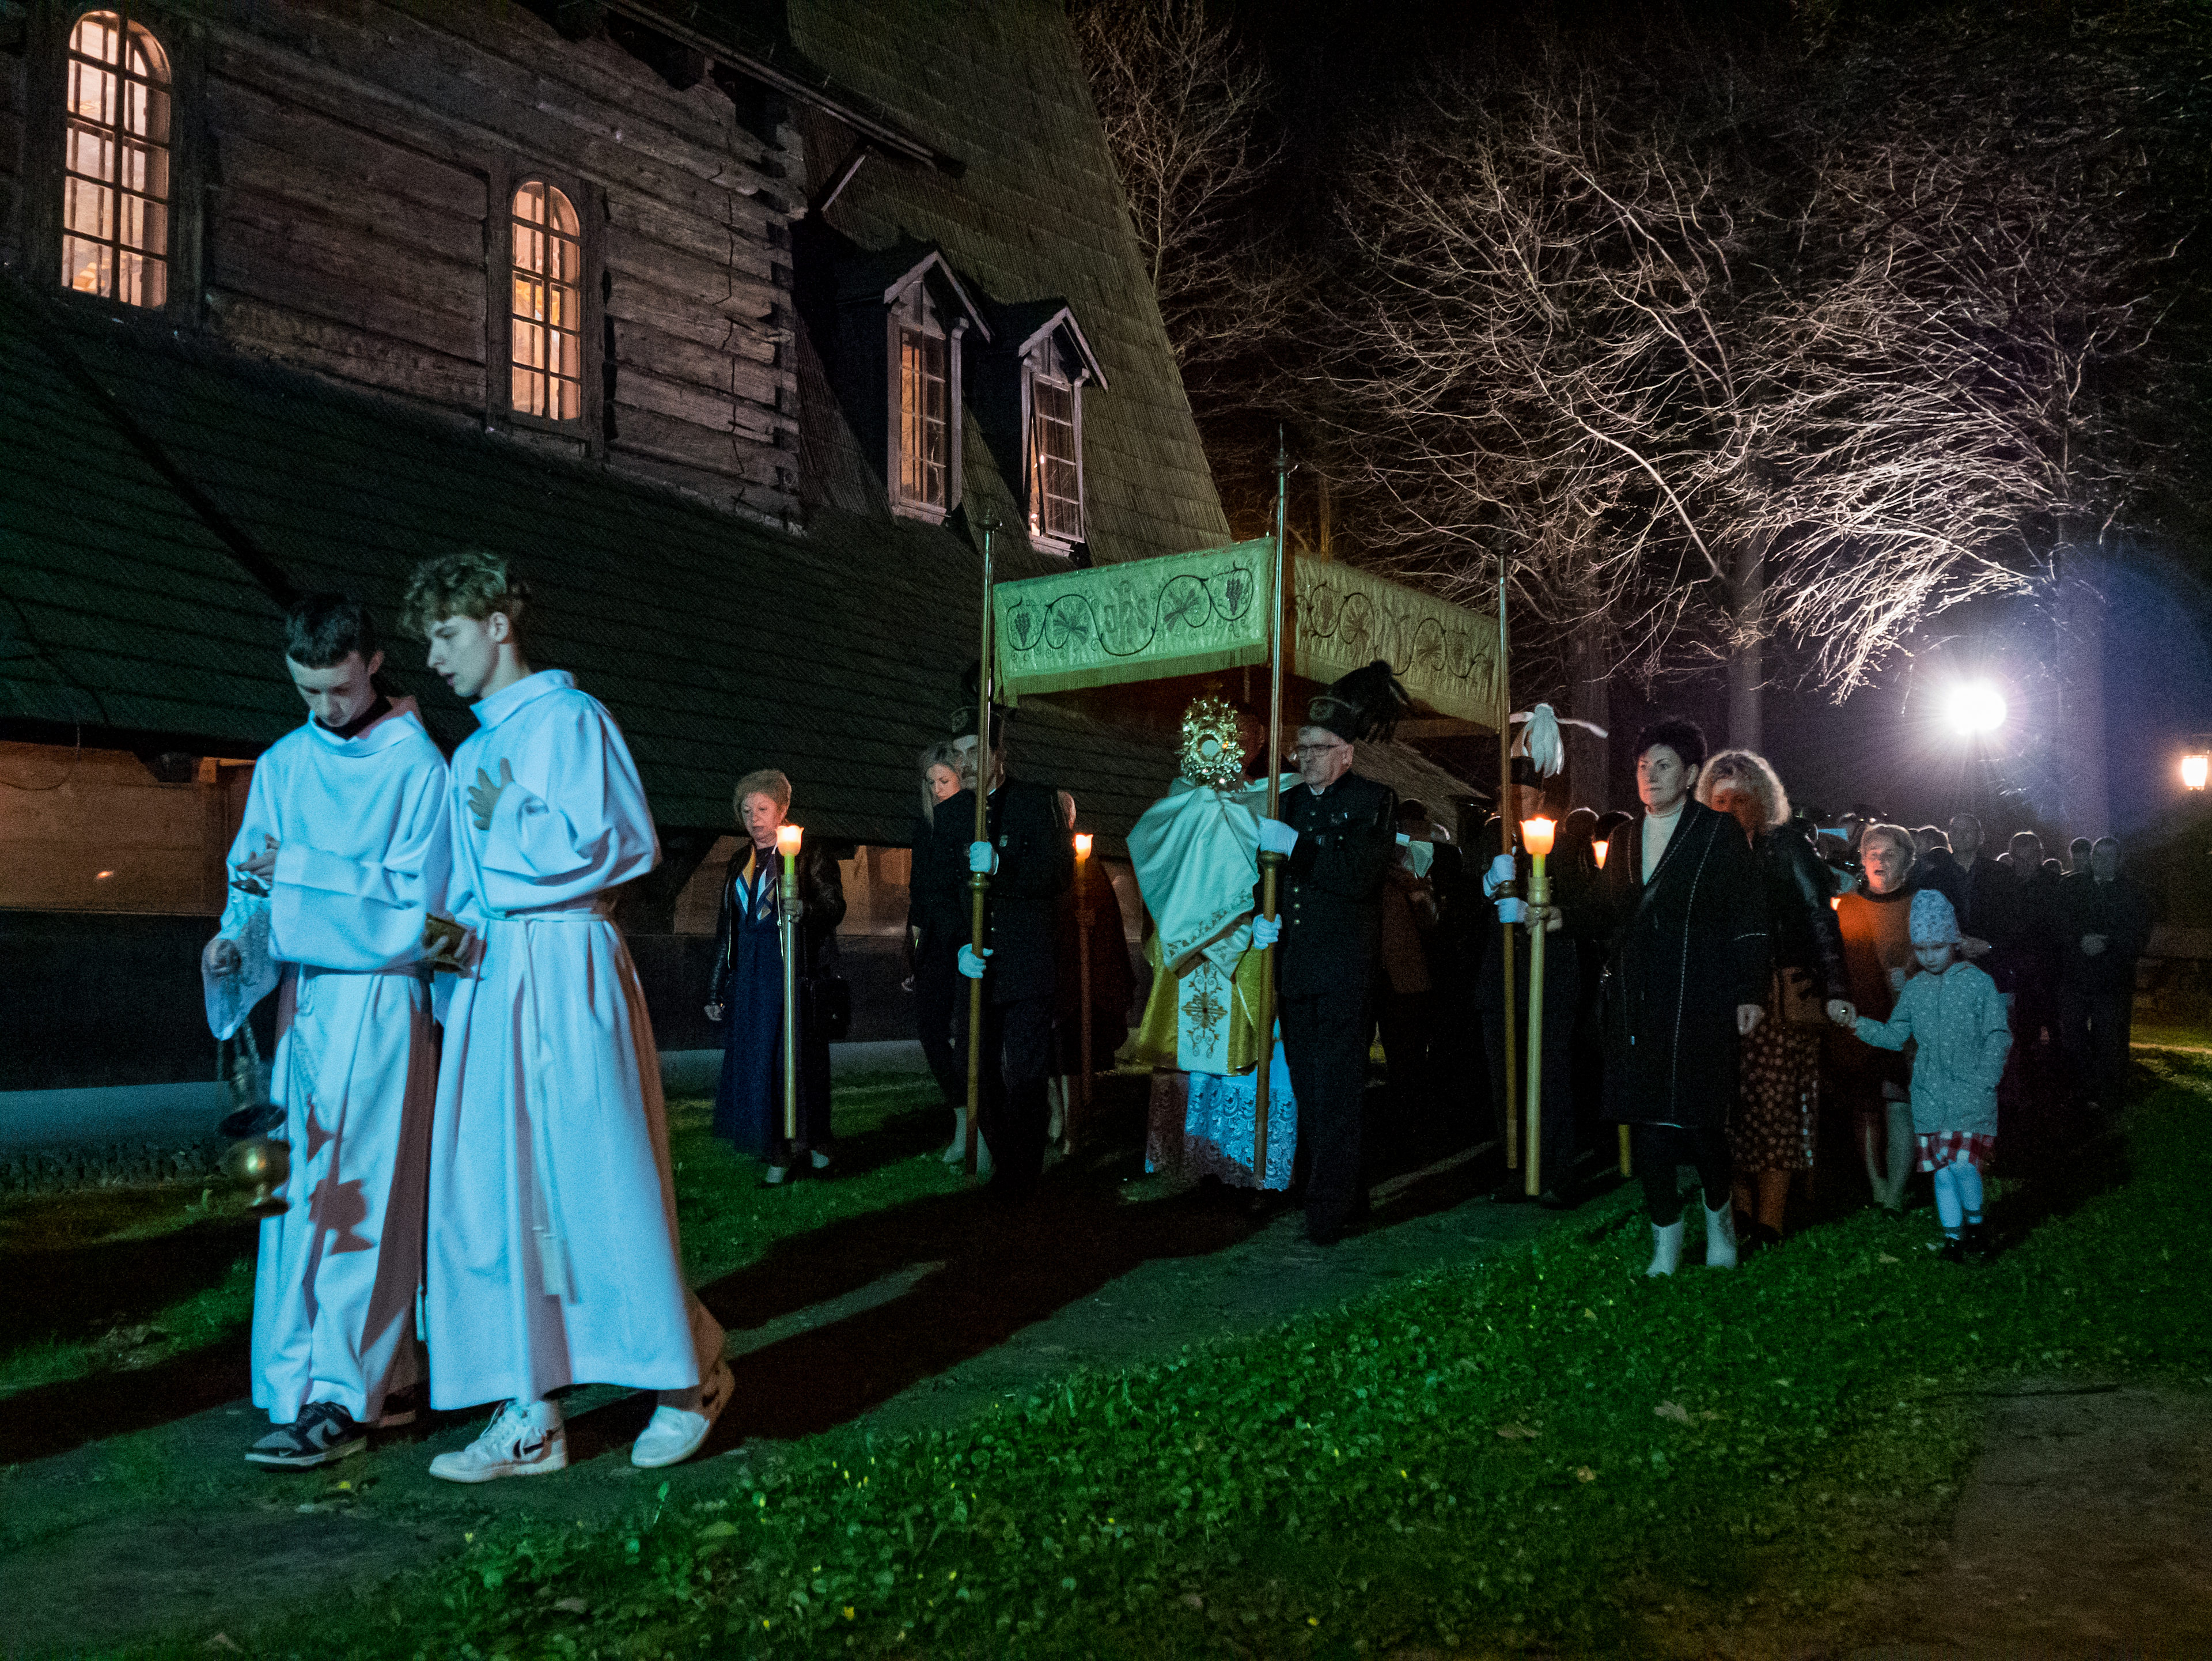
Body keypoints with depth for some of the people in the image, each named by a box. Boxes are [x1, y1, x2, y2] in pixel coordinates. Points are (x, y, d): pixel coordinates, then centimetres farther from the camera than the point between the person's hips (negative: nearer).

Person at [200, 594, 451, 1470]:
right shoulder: (281, 764, 12)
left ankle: (339, 1397, -3)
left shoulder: (417, 766, -4)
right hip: (298, 995, 6)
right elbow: (252, 877, 12)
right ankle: (384, 1377, 13)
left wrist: (300, 868, -15)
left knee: (356, 1196, -7)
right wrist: (237, 937, -9)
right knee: (302, 1191, 5)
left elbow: (415, 897, -10)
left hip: (378, 1003, -6)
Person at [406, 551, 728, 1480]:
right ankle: (529, 1418, 9)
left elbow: (621, 845, -11)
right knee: (488, 1190, 3)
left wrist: (507, 821, -3)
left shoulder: (570, 719, -3)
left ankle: (686, 1379, 12)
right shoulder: (472, 754, 21)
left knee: (601, 1182, -4)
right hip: (492, 974, 8)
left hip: (566, 967, -8)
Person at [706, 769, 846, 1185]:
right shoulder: (740, 864, 18)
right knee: (751, 1060, 0)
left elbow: (835, 908, -7)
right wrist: (716, 990, 17)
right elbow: (726, 928, 20)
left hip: (796, 971, -5)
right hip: (748, 973, 5)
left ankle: (811, 1143, 8)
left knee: (796, 1058, -5)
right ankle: (777, 1153, 5)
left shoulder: (810, 854, 2)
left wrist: (805, 909, -30)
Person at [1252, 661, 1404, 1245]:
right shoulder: (1290, 801, 16)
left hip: (1346, 968, -6)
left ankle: (1330, 1205, -5)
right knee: (1307, 1087, 9)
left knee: (1336, 1088, -7)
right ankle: (1344, 1190, 19)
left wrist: (1294, 844, -18)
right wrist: (1264, 918, 4)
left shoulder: (1373, 800, -2)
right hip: (1295, 963, 7)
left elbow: (1362, 875, -16)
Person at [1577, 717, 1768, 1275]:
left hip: (1697, 1003, -5)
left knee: (1698, 1120, -5)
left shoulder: (1718, 832, 1)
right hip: (1636, 1002, 5)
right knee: (1646, 1121, 4)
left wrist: (1750, 992, -9)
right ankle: (1666, 1243, 15)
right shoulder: (1625, 839, 16)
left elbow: (1748, 915, -3)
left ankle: (1718, 1215, 24)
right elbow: (1603, 914, 19)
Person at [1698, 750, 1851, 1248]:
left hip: (1782, 996, -3)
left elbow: (1820, 918, -1)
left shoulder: (1786, 845, 1)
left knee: (1775, 1103, -5)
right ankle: (1739, 1214, 8)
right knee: (1730, 1104, -1)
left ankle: (1769, 1222, -1)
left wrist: (1835, 991, -9)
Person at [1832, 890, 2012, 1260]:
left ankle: (1975, 1225, 11)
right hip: (1929, 1096, 4)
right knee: (1941, 1169, 5)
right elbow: (1895, 1036, 13)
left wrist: (1982, 1082, -10)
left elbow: (1998, 1036, -3)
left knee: (1963, 1163, -14)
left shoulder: (1978, 983, -4)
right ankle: (1953, 1237, 17)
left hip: (1971, 1095, -4)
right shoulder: (1914, 990, 8)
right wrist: (1857, 1024, -1)